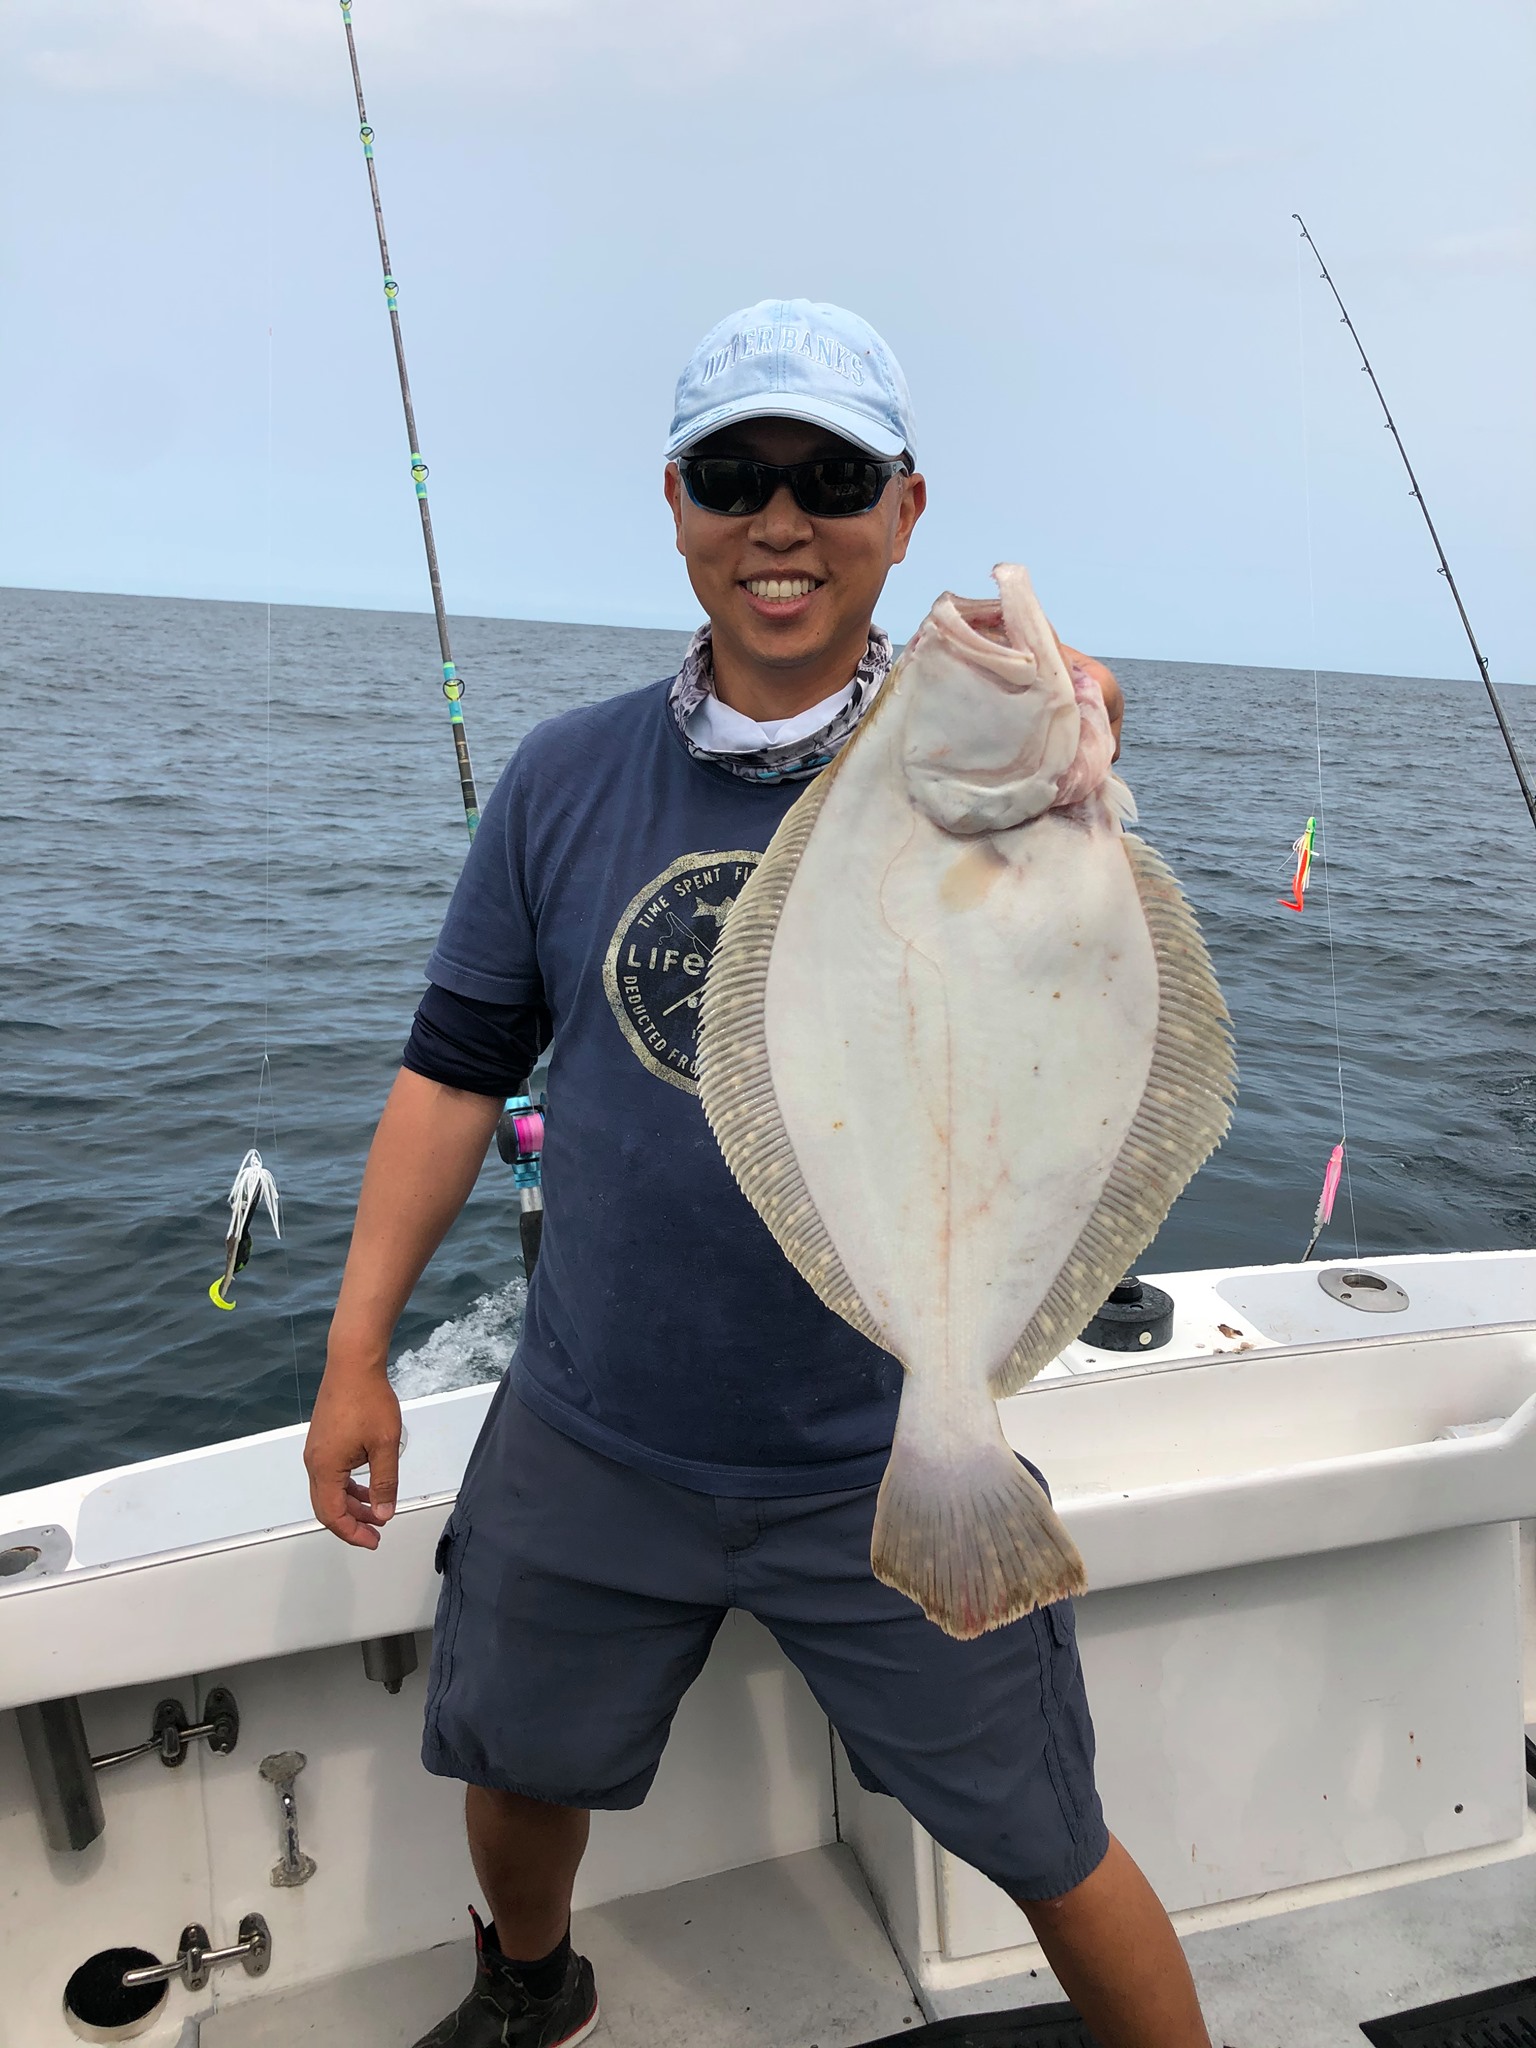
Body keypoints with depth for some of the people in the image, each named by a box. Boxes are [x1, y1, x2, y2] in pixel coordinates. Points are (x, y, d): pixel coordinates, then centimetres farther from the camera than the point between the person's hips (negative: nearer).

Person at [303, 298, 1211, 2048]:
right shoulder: (568, 779, -3)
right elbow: (457, 1066, 3)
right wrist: (356, 1354, 2)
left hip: (891, 1462, -3)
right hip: (586, 1444, 4)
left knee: (1052, 1852, 11)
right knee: (516, 1765, 25)